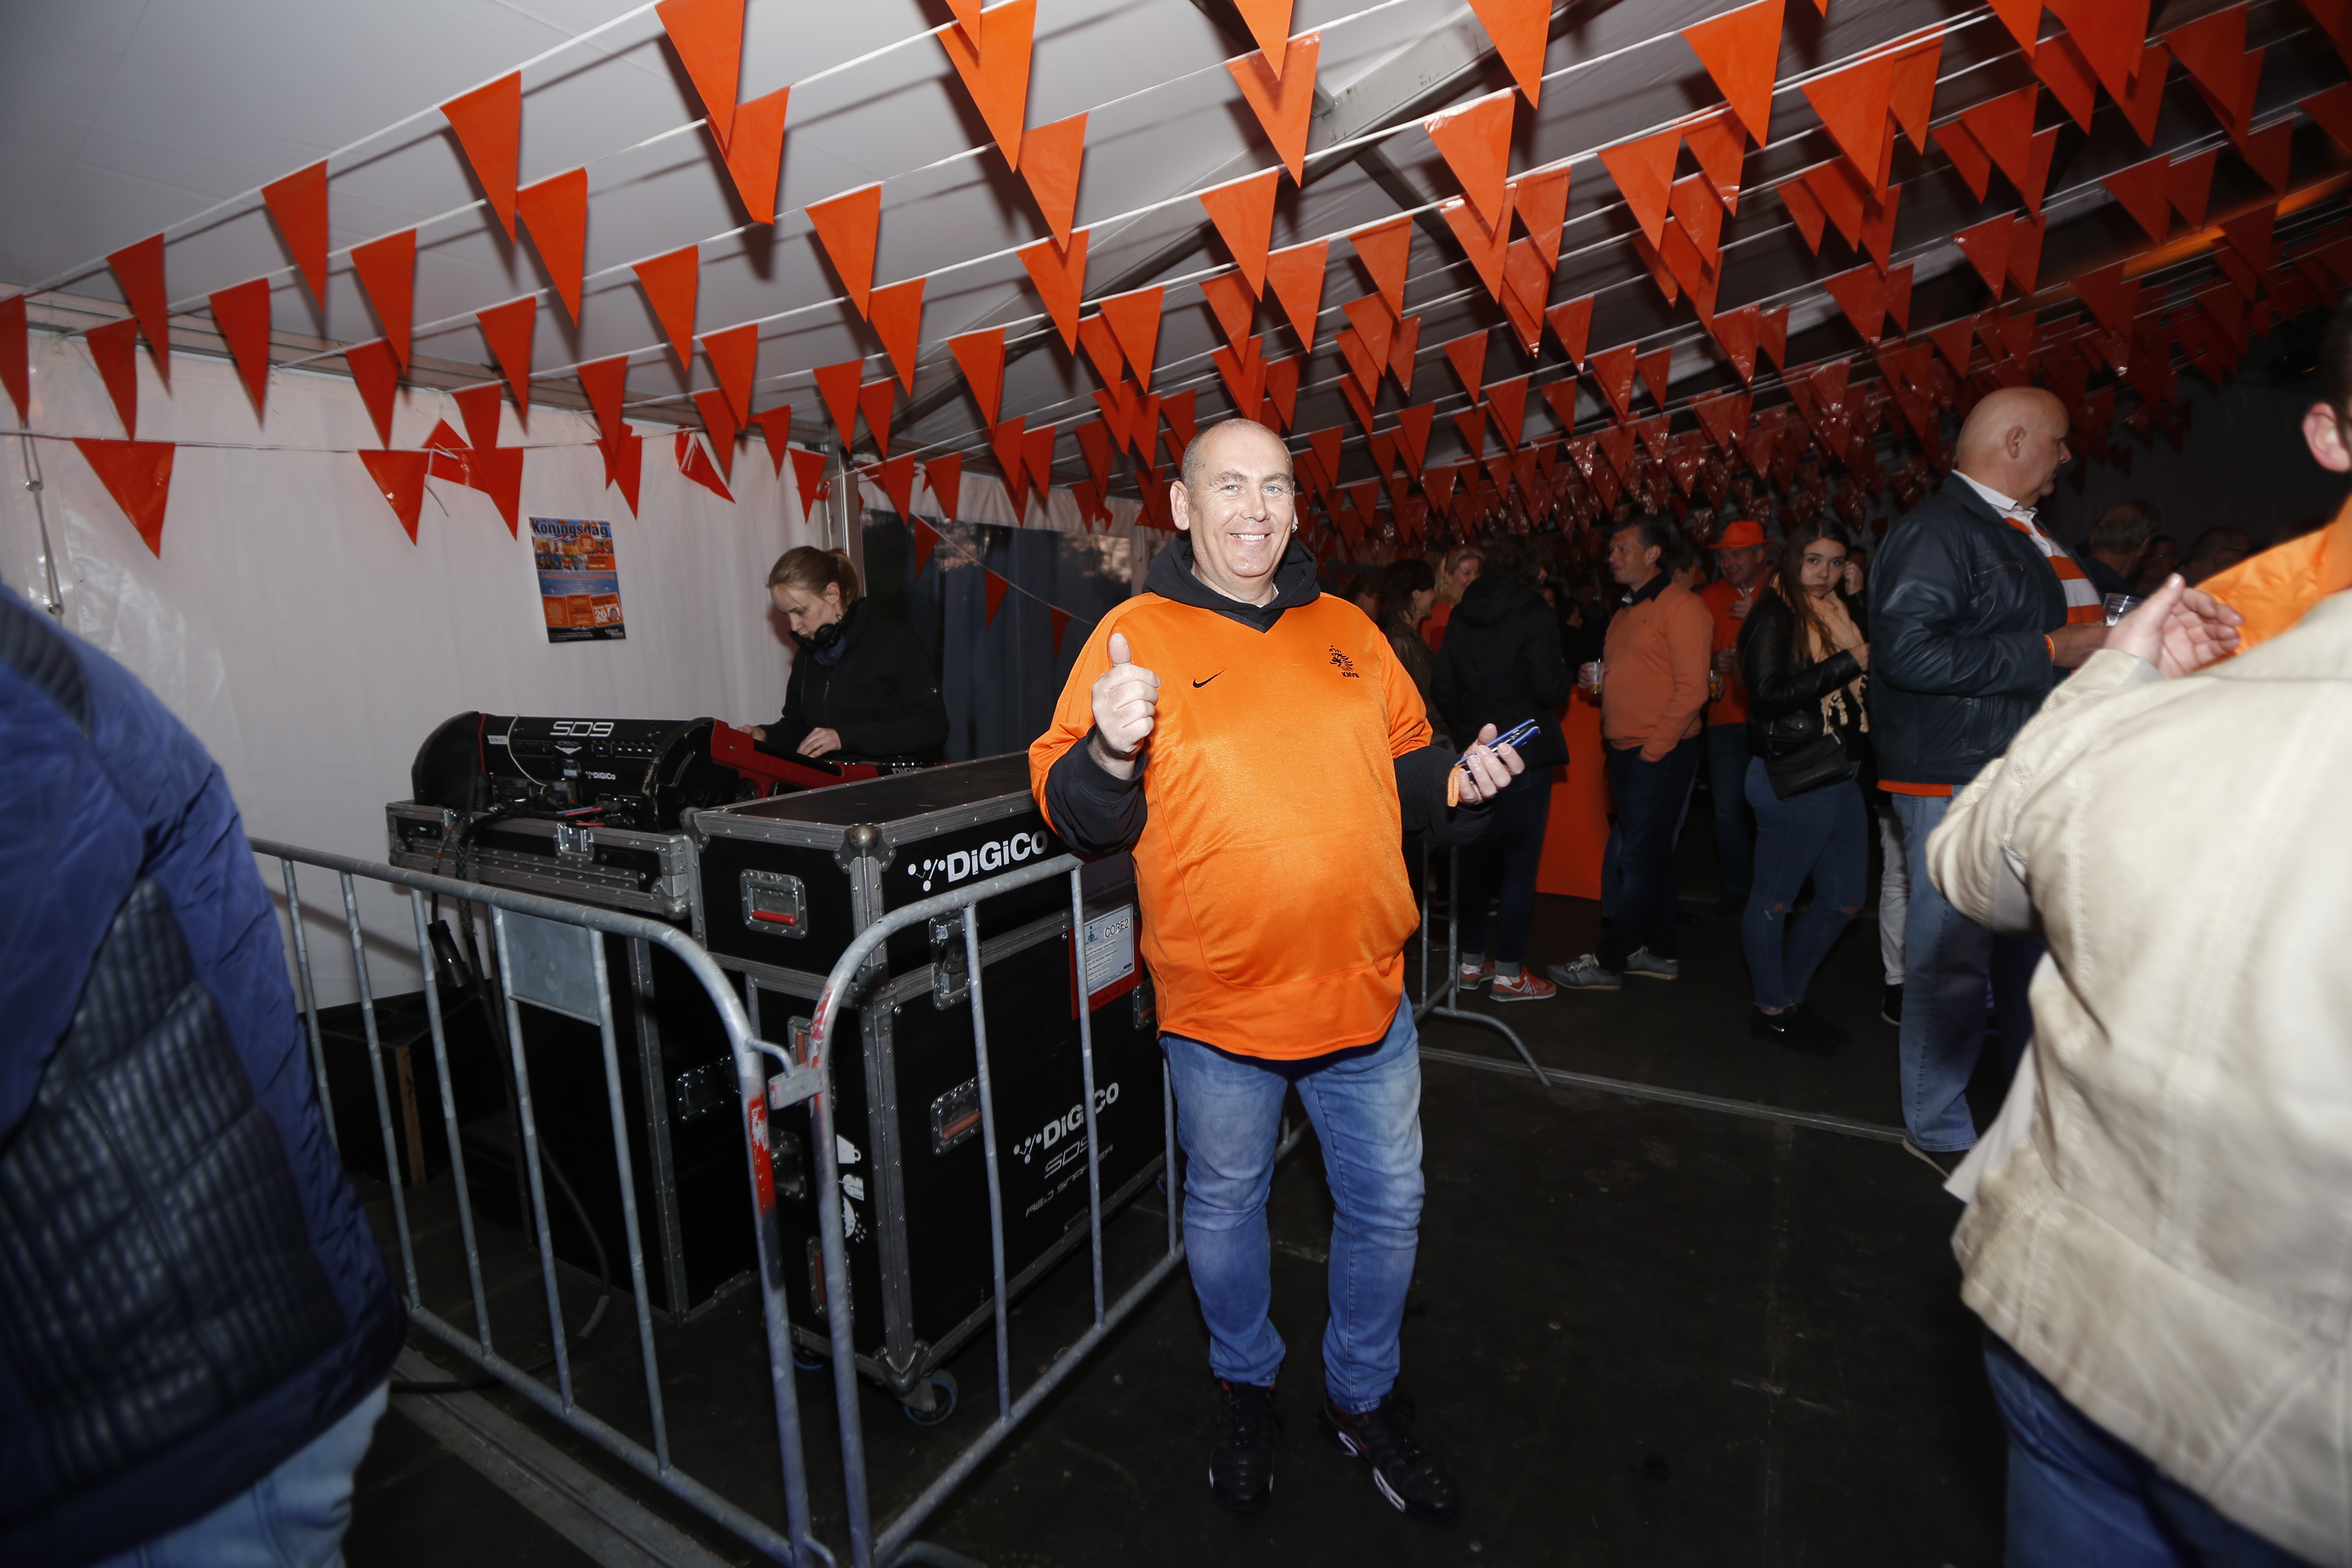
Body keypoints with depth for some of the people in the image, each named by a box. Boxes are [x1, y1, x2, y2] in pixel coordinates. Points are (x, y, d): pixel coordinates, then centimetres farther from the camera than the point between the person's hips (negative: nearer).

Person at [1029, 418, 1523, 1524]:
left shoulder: (1346, 632, 6)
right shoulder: (1135, 635, -8)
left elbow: (1401, 770, 16)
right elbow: (1078, 818, -11)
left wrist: (1460, 782, -4)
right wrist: (1109, 751, -31)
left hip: (1365, 990, 4)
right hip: (1219, 1004, -4)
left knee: (1386, 1207, 19)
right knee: (1225, 1209, 18)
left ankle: (1362, 1398, 46)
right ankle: (1244, 1387, 48)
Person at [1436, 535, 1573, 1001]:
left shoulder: (1462, 615, 7)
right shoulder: (1536, 616, -10)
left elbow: (1445, 688, 5)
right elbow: (1549, 690, -15)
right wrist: (1567, 673, 6)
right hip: (1525, 756, -6)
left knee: (1478, 859, 14)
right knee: (1520, 863, 1)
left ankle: (1472, 962, 22)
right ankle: (1509, 973, 7)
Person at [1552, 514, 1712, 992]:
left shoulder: (1681, 606, -9)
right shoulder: (1625, 612, 18)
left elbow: (1692, 689, -16)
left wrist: (1653, 751, -16)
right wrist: (1598, 679, 6)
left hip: (1661, 755, -9)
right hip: (1625, 752, 9)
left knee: (1641, 863, -3)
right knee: (1649, 858, 14)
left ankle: (1608, 963, 2)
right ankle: (1661, 953, 24)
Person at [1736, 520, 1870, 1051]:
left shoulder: (1847, 613, 14)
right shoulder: (1774, 616, -8)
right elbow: (1769, 694, -20)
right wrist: (1849, 664, -19)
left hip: (1841, 775, 9)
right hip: (1791, 780, -8)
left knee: (1844, 900, 14)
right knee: (1774, 899, 4)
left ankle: (1790, 996, 29)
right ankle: (1771, 1010, 18)